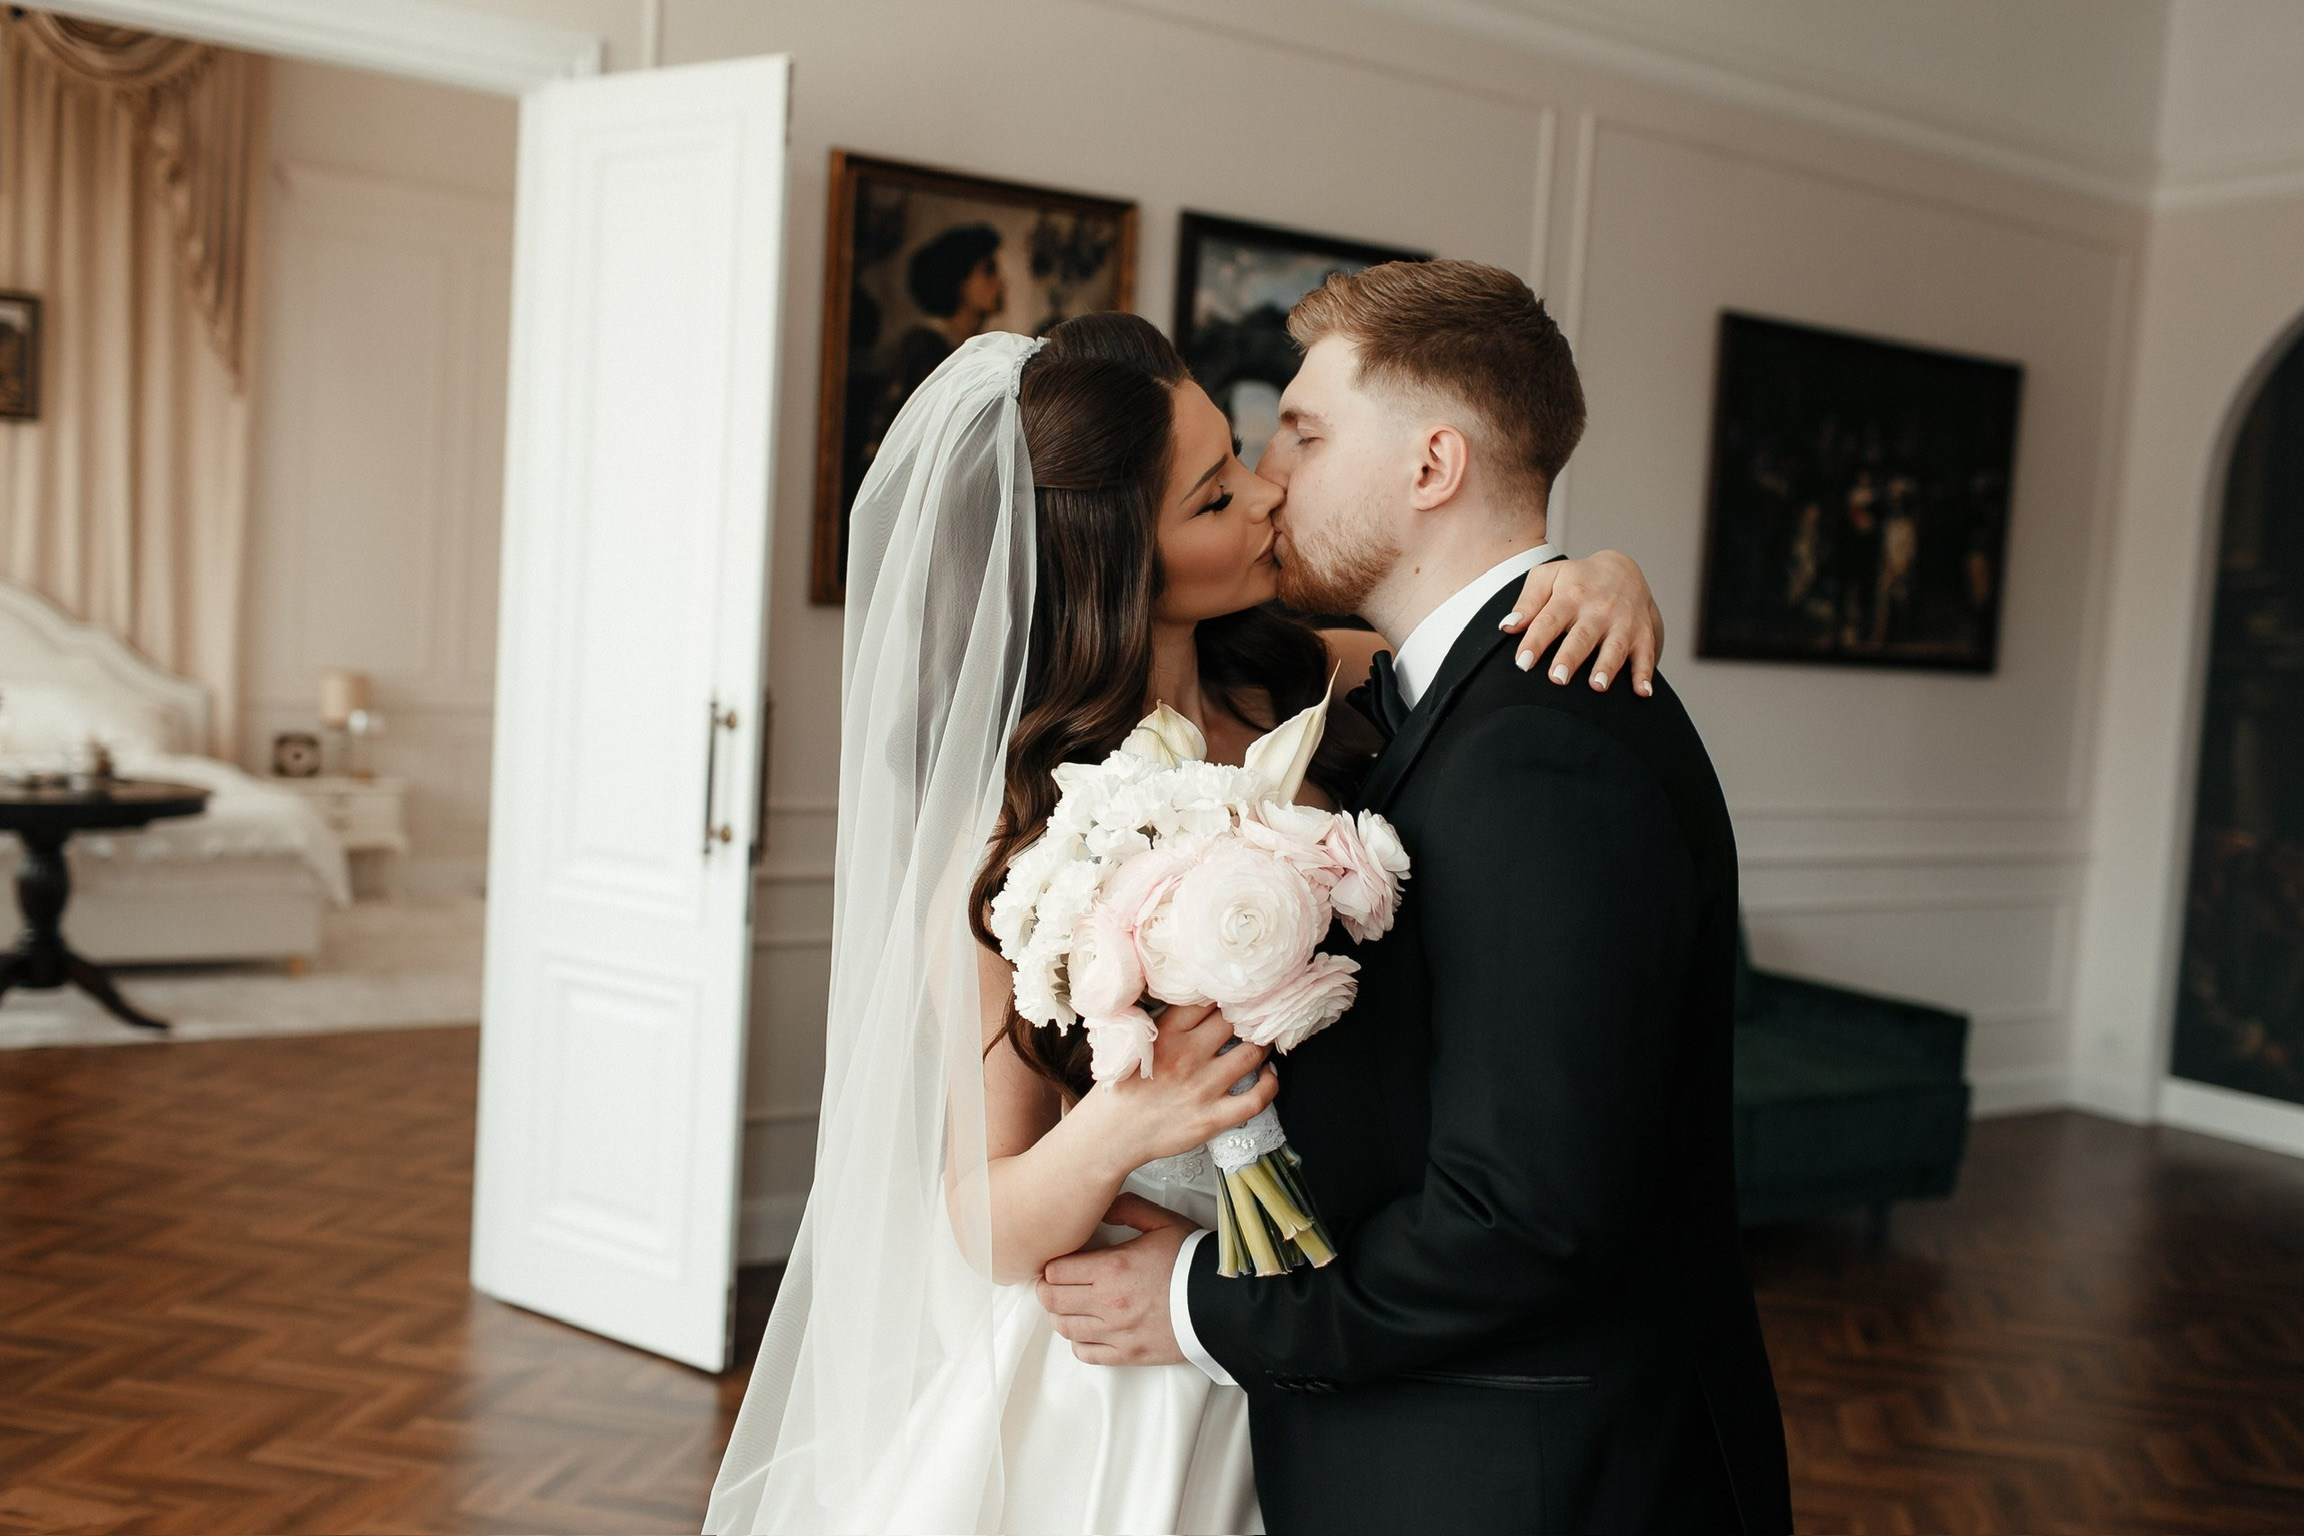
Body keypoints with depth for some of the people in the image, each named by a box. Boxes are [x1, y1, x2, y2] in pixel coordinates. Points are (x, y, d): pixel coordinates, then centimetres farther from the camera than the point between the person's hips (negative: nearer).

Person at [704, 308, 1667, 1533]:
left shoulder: (1282, 687, -8)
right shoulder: (1015, 838, -23)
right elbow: (982, 1230, -17)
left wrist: (1605, 577, -16)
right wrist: (1113, 1128, -38)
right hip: (1109, 1402, -6)